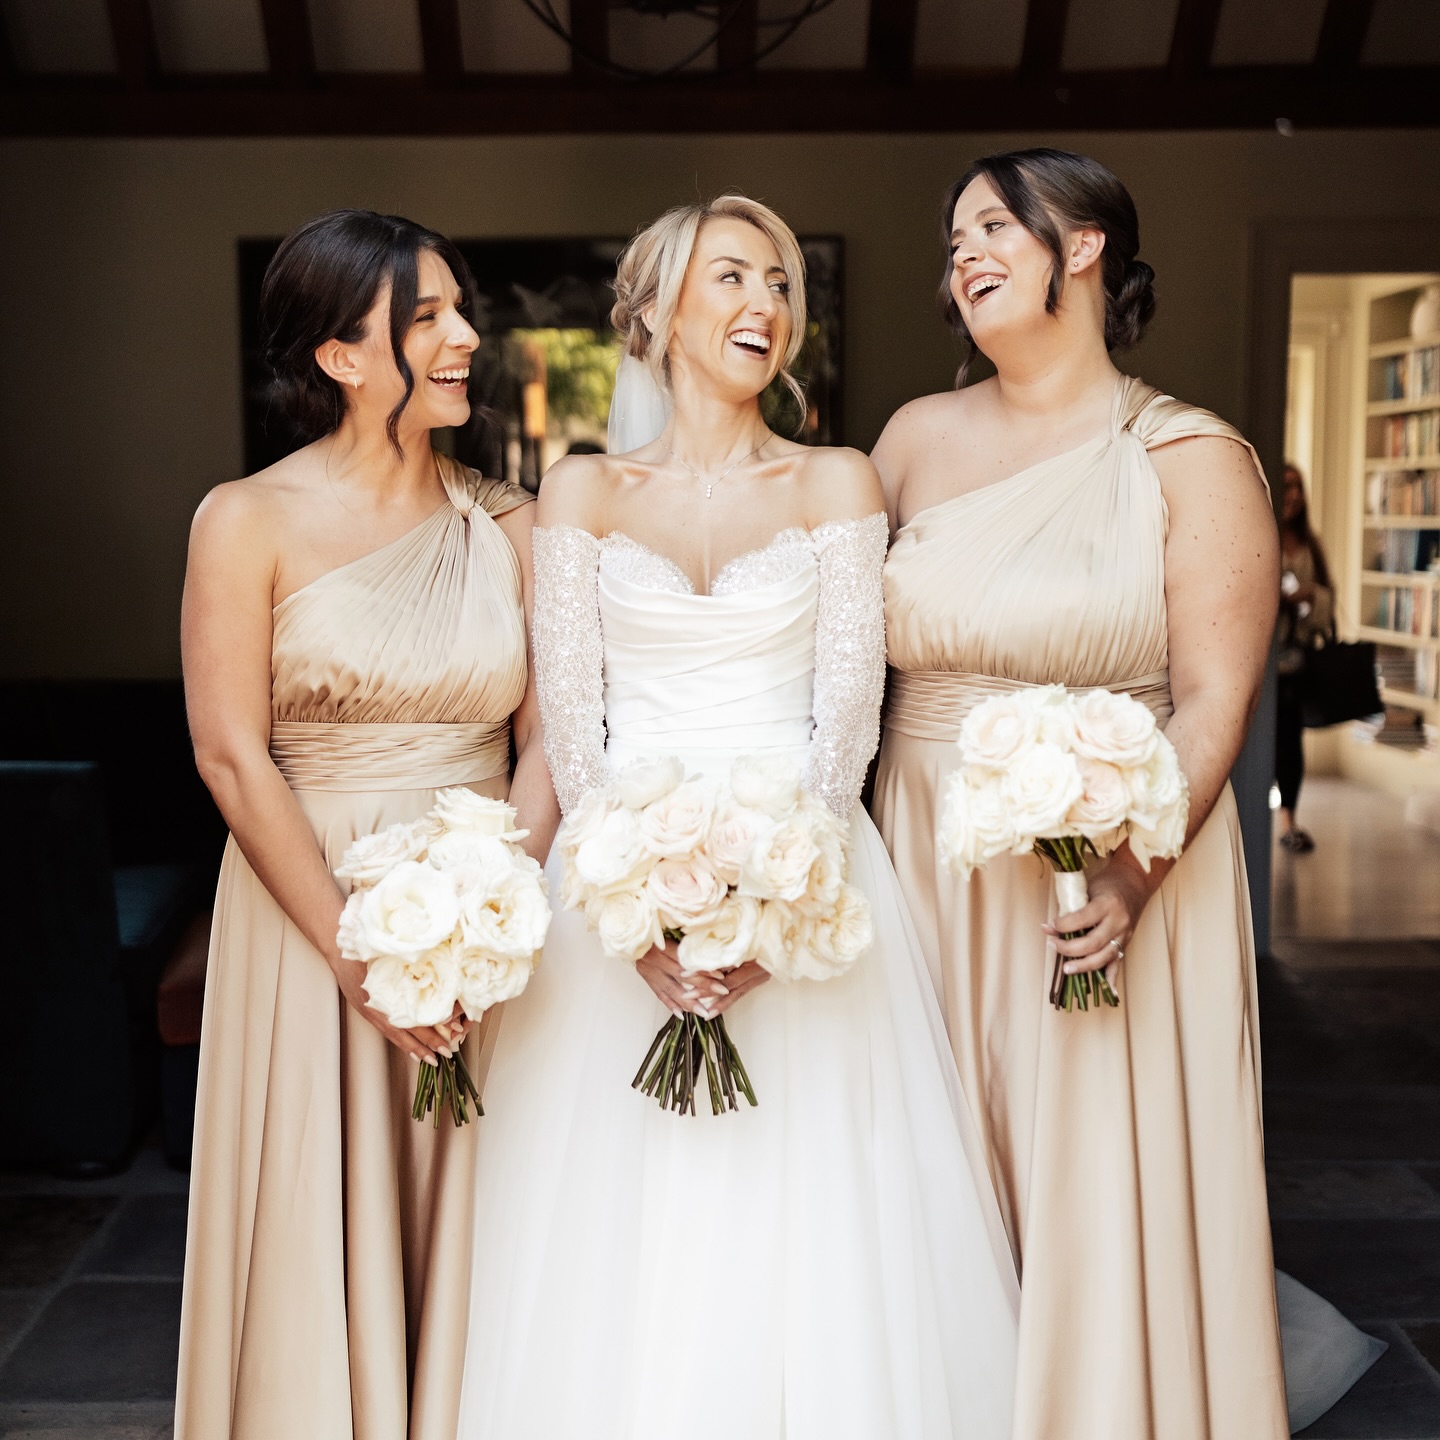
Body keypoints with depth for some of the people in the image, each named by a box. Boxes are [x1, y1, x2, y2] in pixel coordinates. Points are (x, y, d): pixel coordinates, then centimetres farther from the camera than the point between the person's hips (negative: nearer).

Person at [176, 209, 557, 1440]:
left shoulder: (508, 524, 5)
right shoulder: (250, 521, -4)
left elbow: (547, 742, 0)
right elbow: (231, 757, -8)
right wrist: (360, 958, -13)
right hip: (310, 912, -2)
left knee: (472, 1239, 10)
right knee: (323, 1242, 6)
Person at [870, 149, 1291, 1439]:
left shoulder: (1191, 458, -4)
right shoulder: (920, 437, 8)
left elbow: (1213, 705, -10)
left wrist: (1135, 874, -24)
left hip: (1103, 889, -3)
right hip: (926, 876, 4)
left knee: (1103, 1205, 4)